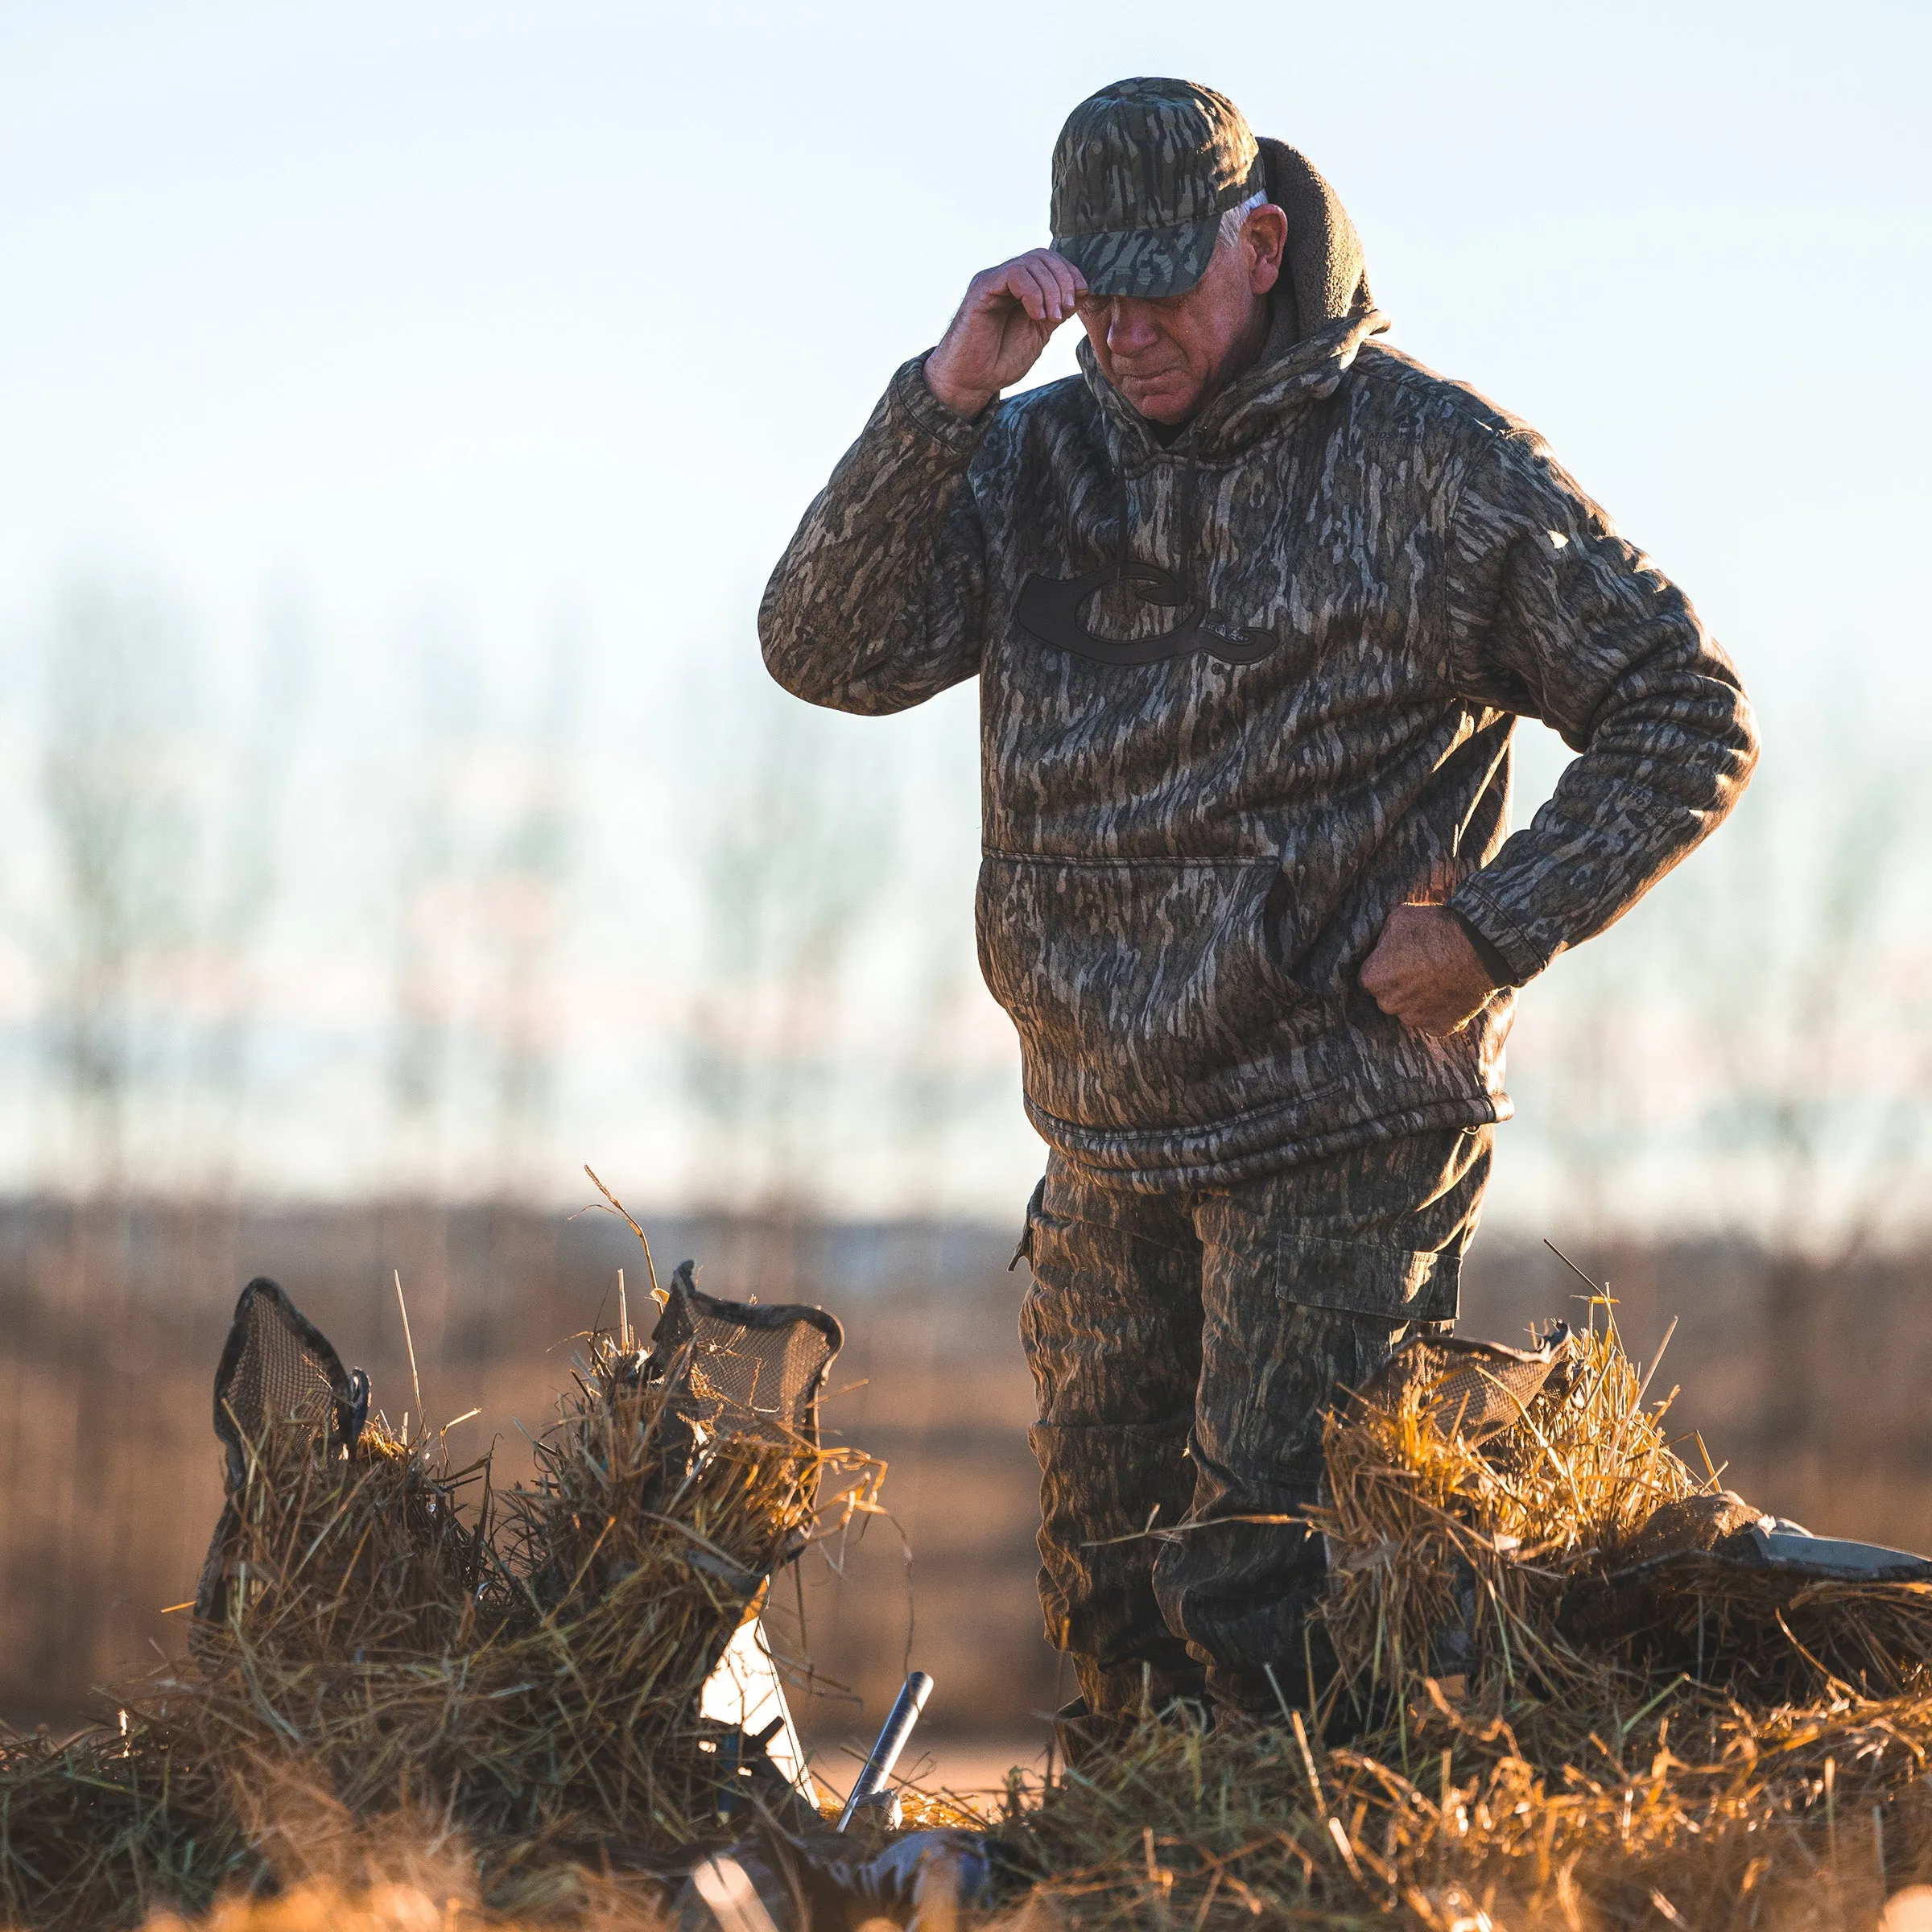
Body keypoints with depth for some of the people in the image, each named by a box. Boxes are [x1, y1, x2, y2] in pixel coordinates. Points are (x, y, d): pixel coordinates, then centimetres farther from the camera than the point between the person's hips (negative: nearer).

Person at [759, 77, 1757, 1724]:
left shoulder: (1424, 458, -6)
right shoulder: (1034, 461, 7)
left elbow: (1690, 720, -3)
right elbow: (829, 653, -6)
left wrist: (1498, 929, -13)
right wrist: (945, 395, -16)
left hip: (1347, 1138, -6)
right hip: (1109, 1151, 6)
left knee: (1260, 1601, -13)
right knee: (1106, 1604, 12)